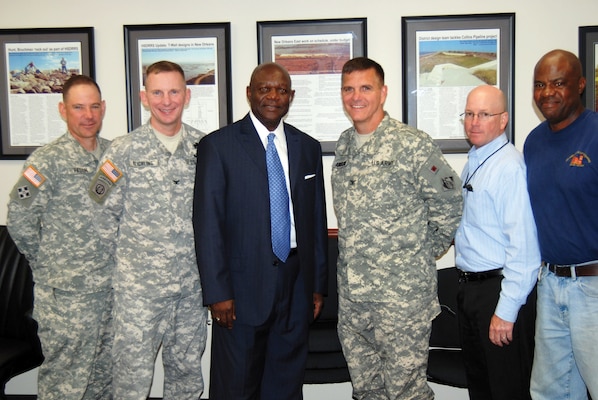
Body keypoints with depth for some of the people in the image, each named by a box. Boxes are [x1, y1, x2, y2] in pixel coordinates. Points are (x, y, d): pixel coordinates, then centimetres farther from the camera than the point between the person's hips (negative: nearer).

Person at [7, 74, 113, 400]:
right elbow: (20, 218, -14)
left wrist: (112, 258, 8)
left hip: (112, 285, 5)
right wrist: (47, 260, -4)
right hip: (66, 292, -5)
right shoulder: (47, 160, -12)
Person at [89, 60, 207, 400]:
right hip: (140, 284, -2)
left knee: (187, 371, 16)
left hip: (193, 283, 3)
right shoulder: (123, 151, -6)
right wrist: (130, 254, 3)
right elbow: (104, 216, 0)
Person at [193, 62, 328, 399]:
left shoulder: (308, 147, 10)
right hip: (243, 284, -3)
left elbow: (318, 219, 12)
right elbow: (208, 223, -7)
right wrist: (217, 292, -11)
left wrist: (319, 284, 10)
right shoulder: (218, 145, -3)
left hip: (296, 282, 4)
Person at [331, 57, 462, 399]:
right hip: (351, 293, 6)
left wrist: (424, 253, 0)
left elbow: (450, 204, -5)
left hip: (402, 294, -6)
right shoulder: (344, 145, 9)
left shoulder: (413, 145, -12)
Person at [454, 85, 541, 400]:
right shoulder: (472, 162, 10)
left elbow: (523, 246, -24)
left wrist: (506, 311, -23)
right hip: (469, 287, 9)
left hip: (499, 289, -9)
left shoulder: (510, 167, -19)